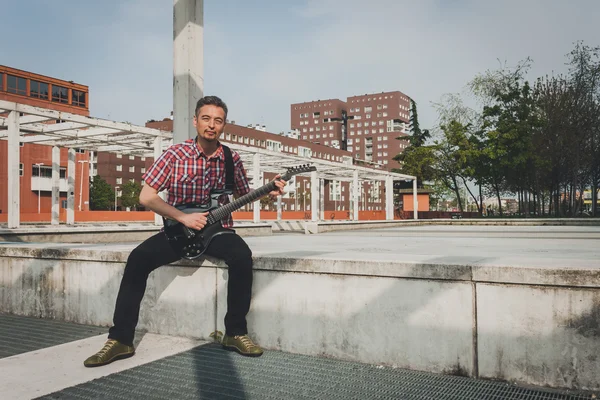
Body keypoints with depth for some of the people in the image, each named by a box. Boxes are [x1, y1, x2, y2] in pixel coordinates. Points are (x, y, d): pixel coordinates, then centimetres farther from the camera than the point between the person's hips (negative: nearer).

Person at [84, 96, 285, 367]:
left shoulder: (231, 159, 1)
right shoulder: (175, 155, -7)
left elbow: (244, 195, 14)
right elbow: (146, 197, -8)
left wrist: (268, 192, -7)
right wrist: (183, 218, -18)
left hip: (217, 230, 1)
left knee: (242, 256, -29)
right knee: (138, 258, -23)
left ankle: (235, 332, -13)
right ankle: (121, 339, -12)